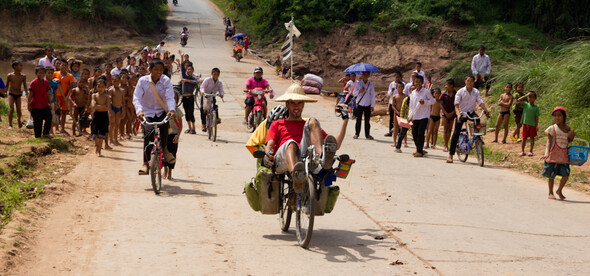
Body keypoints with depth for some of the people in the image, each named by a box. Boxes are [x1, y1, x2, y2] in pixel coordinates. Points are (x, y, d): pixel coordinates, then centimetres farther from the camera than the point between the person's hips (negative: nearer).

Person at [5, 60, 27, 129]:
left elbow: (24, 86, 4)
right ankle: (10, 125, -8)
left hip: (18, 95, 2)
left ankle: (18, 120, 35)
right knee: (11, 109, -16)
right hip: (11, 94, -2)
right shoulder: (10, 76, -6)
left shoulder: (23, 76, -3)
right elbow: (7, 85, 7)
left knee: (19, 111, 2)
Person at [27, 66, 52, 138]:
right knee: (37, 121, 2)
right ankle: (38, 136, 14)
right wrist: (28, 104, -10)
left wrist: (49, 103, 15)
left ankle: (46, 133, 4)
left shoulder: (46, 83, 6)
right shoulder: (33, 83, -9)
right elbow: (30, 94, -8)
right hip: (35, 106, -4)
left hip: (45, 105, 4)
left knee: (49, 117, -9)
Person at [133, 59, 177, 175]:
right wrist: (139, 111, -34)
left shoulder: (166, 81, -6)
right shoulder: (143, 81, -8)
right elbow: (136, 98, -15)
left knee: (164, 124, -32)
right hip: (147, 112, -1)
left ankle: (164, 149, -8)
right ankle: (145, 163, -14)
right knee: (149, 133, -23)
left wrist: (172, 109, -37)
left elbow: (170, 98, -16)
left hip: (161, 111, 1)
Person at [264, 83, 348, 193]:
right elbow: (269, 145, 15)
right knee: (291, 143, -37)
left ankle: (323, 155, -48)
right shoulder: (277, 124, 35)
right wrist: (268, 154, -9)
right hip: (281, 161, -1)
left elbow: (336, 145, 24)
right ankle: (296, 176, -71)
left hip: (306, 157, 1)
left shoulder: (308, 126, 36)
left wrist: (345, 120, 23)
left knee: (312, 121, -17)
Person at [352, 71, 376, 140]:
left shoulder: (370, 84, 6)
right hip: (359, 104, -1)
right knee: (358, 119, -2)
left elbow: (372, 95, 7)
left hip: (367, 105, 1)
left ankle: (367, 135, 9)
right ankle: (356, 134, 7)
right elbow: (354, 93, 5)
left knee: (367, 120, 1)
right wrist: (359, 91, -15)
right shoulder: (358, 84, 4)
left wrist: (372, 106, 2)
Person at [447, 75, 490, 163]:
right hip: (461, 113, -2)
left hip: (471, 112, 2)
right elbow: (456, 105, -15)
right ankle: (451, 155, -3)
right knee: (456, 133, -8)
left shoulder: (476, 92, 1)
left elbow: (481, 102, -8)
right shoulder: (460, 92, -7)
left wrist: (486, 110, -28)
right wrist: (458, 114, -33)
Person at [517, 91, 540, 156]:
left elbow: (536, 117, 0)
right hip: (525, 124, 0)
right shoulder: (525, 104, 0)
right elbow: (519, 100, -15)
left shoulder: (536, 108, -1)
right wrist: (526, 95, -16)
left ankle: (530, 151, 8)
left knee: (532, 137, 3)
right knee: (524, 138, 5)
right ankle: (522, 151, 12)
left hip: (532, 125, 0)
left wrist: (536, 126, -6)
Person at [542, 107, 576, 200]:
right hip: (553, 155, -3)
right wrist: (546, 154, -26)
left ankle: (559, 190, 20)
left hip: (564, 156, 3)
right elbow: (549, 142, -12)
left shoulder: (568, 129, 7)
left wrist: (572, 137, -5)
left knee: (566, 174, -3)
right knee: (551, 174, 3)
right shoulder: (552, 129, -6)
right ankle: (551, 192, 20)